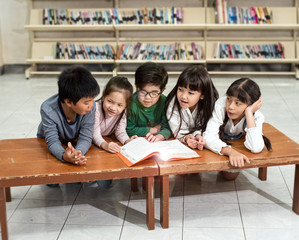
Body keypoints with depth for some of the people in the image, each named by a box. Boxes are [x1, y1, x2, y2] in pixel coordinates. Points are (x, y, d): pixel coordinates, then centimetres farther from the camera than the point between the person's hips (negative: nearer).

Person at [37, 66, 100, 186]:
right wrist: (64, 156, -58)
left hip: (75, 143, 2)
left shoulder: (90, 108, -31)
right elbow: (52, 141, -34)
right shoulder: (48, 109, -36)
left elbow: (86, 137, -28)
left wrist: (77, 152, -53)